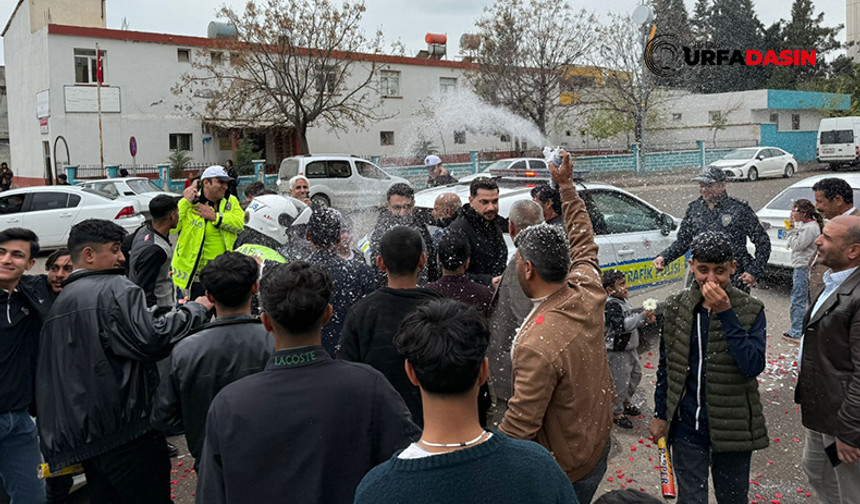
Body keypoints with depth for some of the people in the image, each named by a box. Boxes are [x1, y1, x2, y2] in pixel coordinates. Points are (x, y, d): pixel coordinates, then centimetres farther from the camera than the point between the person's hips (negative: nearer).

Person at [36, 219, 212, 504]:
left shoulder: (60, 302, 17)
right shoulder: (115, 289, -10)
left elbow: (47, 373, 21)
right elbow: (150, 340, -23)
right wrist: (195, 309, -11)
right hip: (126, 429, -9)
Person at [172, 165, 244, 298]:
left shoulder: (231, 202, 7)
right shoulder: (190, 204, -7)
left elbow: (239, 223, -10)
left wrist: (215, 216, -17)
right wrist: (185, 201, -23)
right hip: (196, 273, -4)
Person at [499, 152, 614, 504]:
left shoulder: (537, 345, -35)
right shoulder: (587, 294, -12)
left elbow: (520, 426, -28)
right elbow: (583, 243, 8)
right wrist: (566, 184, 15)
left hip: (563, 471, -7)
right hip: (597, 447, 7)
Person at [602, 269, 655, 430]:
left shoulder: (623, 301, 8)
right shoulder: (611, 305, -23)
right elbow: (620, 326, -34)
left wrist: (645, 320, 4)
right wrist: (641, 316, -33)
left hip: (629, 348, 10)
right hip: (617, 351, -10)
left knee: (635, 374, 23)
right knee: (620, 382, -2)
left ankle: (626, 402, 43)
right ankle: (616, 412, 15)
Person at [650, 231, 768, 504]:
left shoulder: (751, 310, -9)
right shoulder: (677, 307, -2)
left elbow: (754, 366, -21)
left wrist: (725, 314, -26)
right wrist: (660, 414, 7)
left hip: (732, 427, -1)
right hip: (687, 427, 1)